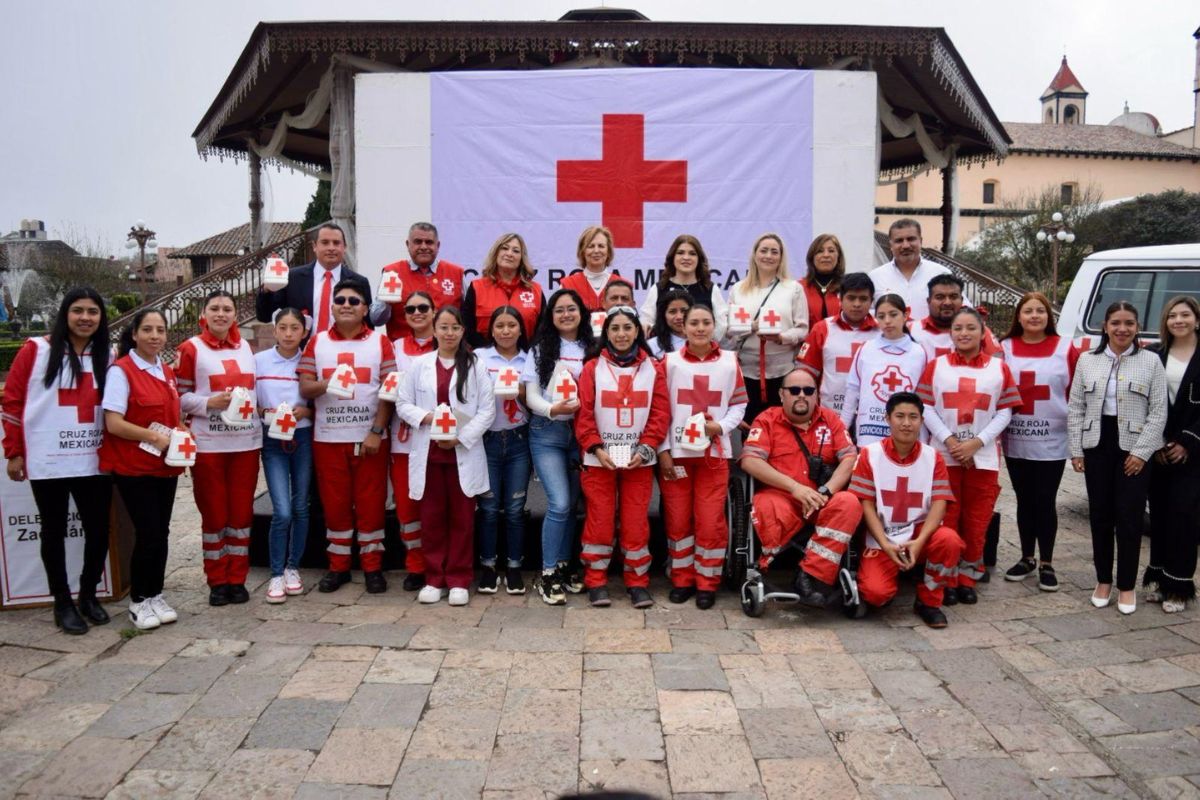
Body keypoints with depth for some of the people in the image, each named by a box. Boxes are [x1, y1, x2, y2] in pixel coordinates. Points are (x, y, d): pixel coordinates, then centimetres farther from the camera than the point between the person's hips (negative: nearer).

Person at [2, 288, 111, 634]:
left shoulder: (106, 357, 8)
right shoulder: (36, 350, -2)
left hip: (94, 462, 3)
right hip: (47, 462, -3)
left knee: (98, 530, 5)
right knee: (55, 532, 9)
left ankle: (88, 595, 25)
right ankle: (63, 602, 20)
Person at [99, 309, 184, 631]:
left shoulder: (167, 372, 11)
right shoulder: (121, 371, -10)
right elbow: (113, 424, -16)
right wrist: (155, 437, -19)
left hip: (166, 466, 6)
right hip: (133, 467, -6)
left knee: (161, 532, 9)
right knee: (148, 534, -6)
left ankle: (155, 594, 22)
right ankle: (138, 601, 10)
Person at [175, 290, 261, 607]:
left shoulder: (245, 347, 12)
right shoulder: (191, 349, -2)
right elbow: (179, 396, -4)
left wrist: (256, 407, 5)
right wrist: (209, 403, -19)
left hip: (246, 441, 4)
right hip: (208, 443, -3)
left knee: (242, 510, 7)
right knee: (214, 512, 5)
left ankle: (237, 579, 18)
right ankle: (217, 581, 16)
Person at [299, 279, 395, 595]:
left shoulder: (380, 342, 2)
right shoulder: (317, 342, 8)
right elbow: (304, 388, 2)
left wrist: (377, 431, -10)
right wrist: (325, 384, -20)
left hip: (369, 437, -2)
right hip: (328, 438, 2)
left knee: (371, 503, 3)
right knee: (334, 502, 8)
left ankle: (373, 566, 13)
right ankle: (338, 566, 19)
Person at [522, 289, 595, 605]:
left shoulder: (590, 350, 8)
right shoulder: (540, 350, 4)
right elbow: (531, 396, -1)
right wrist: (552, 409, -20)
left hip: (581, 432, 3)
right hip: (547, 433, -2)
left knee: (571, 504, 8)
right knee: (559, 504, -12)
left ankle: (563, 566, 22)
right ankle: (547, 574, -1)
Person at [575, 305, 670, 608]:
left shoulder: (653, 368, 4)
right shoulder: (593, 368, 2)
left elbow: (661, 413, 1)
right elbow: (583, 414, -2)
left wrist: (645, 449, -9)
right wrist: (597, 449, -12)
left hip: (639, 460, 1)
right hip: (599, 459, 0)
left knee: (636, 521, 3)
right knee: (599, 520, 4)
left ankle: (638, 582, 16)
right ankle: (596, 581, 15)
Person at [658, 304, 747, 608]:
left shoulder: (729, 361, 6)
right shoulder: (670, 361, 2)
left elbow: (739, 405, 7)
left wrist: (721, 427, -11)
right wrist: (663, 450, -6)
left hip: (714, 453, 0)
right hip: (676, 452, 0)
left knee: (711, 521, 1)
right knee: (677, 520, 7)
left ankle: (707, 583, 15)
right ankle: (682, 580, 21)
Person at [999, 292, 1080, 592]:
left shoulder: (1065, 348, -1)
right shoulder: (1005, 348, 2)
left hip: (1052, 442, -2)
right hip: (1016, 442, 2)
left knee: (1045, 502, 3)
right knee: (1024, 501, 12)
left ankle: (1046, 564, 16)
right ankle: (1027, 558, 26)